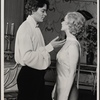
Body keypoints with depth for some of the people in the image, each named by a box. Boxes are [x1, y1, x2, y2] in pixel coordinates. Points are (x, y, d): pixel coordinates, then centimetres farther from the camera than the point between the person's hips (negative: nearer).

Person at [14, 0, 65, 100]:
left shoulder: (36, 28, 11)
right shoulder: (25, 28, -17)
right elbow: (27, 57, -26)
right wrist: (49, 47, -23)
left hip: (38, 74, 9)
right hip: (28, 75, -9)